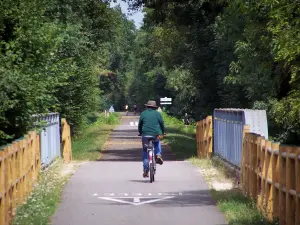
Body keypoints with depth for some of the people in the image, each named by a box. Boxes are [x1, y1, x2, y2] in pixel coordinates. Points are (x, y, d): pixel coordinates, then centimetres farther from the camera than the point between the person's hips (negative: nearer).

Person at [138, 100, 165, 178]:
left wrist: (140, 132, 27)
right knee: (157, 143, 36)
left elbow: (140, 124, 11)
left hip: (145, 134, 0)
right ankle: (158, 155, 12)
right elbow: (162, 124, 12)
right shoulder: (158, 114, 7)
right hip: (156, 134, 1)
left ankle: (146, 170, 6)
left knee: (145, 151, 12)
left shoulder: (143, 113, 7)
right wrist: (163, 132, 28)